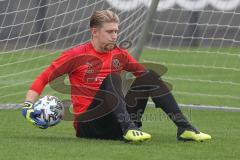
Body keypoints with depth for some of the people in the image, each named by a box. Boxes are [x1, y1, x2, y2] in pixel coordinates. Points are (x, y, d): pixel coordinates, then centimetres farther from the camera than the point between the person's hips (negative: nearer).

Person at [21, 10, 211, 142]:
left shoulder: (120, 55, 10)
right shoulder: (77, 55, -3)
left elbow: (145, 73, 22)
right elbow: (43, 79, -1)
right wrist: (28, 106, -13)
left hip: (116, 123, 5)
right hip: (87, 125, -5)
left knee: (150, 76, -6)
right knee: (112, 79, -27)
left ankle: (184, 128, -19)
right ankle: (128, 129, -47)